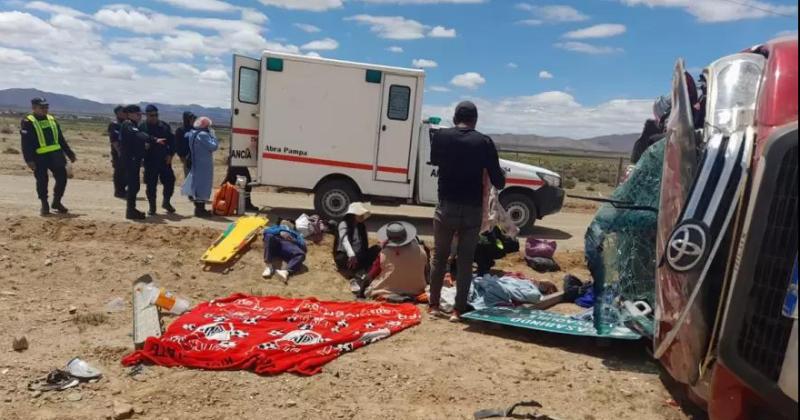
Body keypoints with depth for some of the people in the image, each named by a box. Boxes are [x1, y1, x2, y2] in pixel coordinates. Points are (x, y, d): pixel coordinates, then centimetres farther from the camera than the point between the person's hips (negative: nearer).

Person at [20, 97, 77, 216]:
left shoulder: (52, 120, 16)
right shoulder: (27, 122, -4)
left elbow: (61, 139, 20)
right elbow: (25, 143, -9)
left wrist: (70, 154, 17)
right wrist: (29, 160, -18)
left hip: (56, 155, 5)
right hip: (39, 157, -5)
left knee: (62, 178, 4)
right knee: (42, 181, 1)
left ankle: (57, 202, 21)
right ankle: (44, 205, 15)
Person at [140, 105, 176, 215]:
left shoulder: (164, 126, 5)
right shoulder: (142, 127, -4)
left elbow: (172, 140, 7)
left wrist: (170, 154, -2)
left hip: (164, 160, 3)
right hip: (150, 161, -2)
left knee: (170, 181, 2)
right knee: (151, 185, 3)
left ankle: (166, 202, 24)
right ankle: (152, 207, 15)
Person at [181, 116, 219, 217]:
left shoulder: (192, 134, 10)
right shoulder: (203, 135, -18)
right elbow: (214, 146, -22)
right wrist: (212, 134, -12)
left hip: (195, 164, 10)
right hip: (203, 165, -10)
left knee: (196, 185, 15)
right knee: (203, 186, -6)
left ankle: (199, 208, 23)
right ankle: (200, 209, -4)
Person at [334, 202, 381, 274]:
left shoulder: (362, 226, 10)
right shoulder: (344, 224, -11)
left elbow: (364, 244, 5)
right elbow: (345, 241, -29)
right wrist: (351, 255, -46)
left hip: (358, 255, 7)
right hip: (344, 256, -7)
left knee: (377, 249, -19)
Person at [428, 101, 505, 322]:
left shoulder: (441, 137, -2)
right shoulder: (484, 142, -6)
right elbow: (498, 181, -4)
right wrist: (501, 177, 19)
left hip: (447, 207, 1)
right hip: (472, 210, -1)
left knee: (439, 257, 14)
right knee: (465, 260, 9)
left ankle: (434, 306, 20)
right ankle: (458, 309, 12)